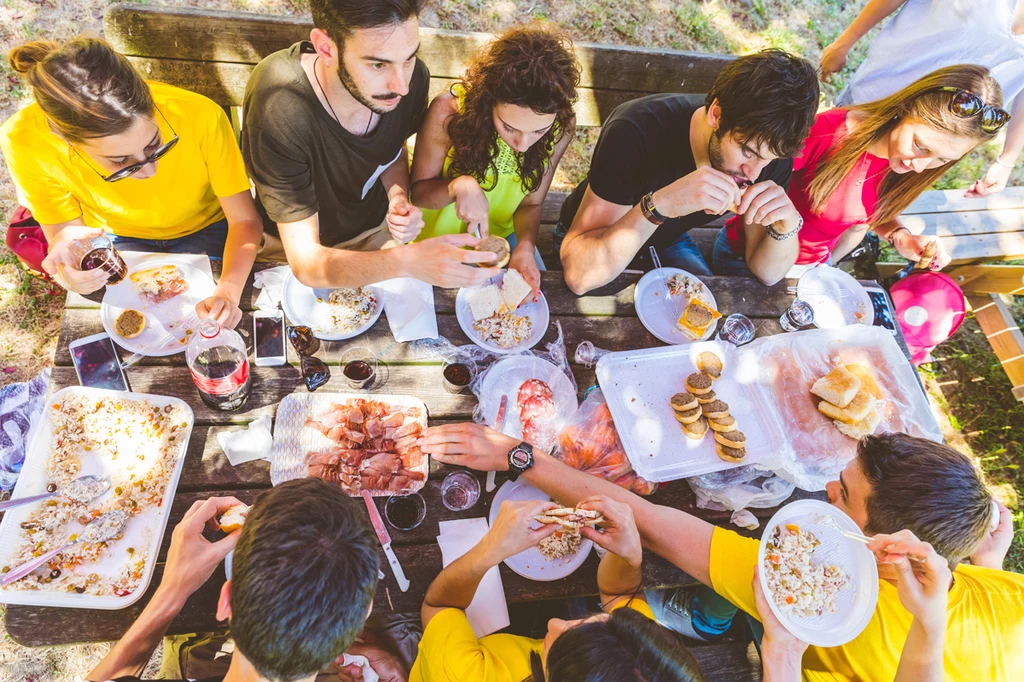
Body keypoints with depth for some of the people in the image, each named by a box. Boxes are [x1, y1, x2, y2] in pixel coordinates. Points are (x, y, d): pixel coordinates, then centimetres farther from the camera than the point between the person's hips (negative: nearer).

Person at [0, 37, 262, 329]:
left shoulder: (200, 116, -34)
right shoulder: (25, 142, -28)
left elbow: (245, 220, -23)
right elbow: (64, 233, -15)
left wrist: (228, 291, -41)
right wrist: (70, 266, -40)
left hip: (205, 231, -1)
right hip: (118, 240, 1)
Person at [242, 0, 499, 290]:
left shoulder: (412, 78, -20)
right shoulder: (278, 110, -34)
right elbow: (306, 262, -33)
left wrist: (399, 199, -19)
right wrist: (408, 262, -49)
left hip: (375, 230, 3)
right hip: (289, 244, -2)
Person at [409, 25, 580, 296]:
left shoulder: (561, 126, -22)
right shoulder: (448, 112, -30)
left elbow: (531, 203, -8)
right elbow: (418, 191, -16)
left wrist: (526, 245, -29)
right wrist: (459, 186, -38)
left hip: (501, 236, 2)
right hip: (438, 236, -1)